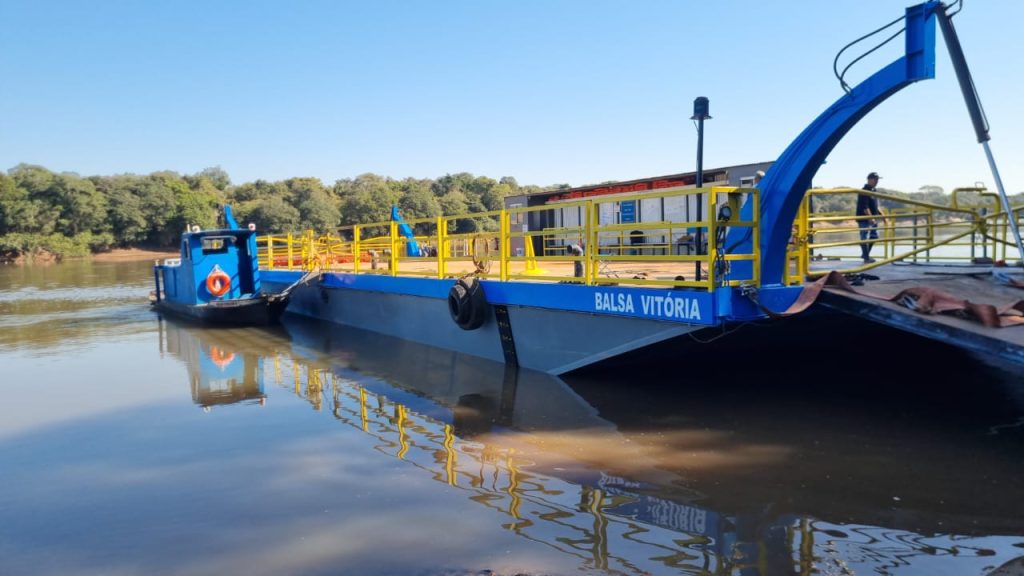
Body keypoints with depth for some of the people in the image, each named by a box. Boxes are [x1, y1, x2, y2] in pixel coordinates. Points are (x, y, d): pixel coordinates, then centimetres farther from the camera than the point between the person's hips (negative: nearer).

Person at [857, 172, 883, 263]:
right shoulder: (864, 191, -16)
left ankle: (865, 254, 28)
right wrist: (871, 218, -27)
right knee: (864, 238, -4)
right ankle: (866, 258, 0)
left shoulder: (873, 191, 14)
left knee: (874, 236, 17)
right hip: (864, 219, -10)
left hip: (873, 219, 10)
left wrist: (881, 215, 16)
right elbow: (865, 207, -23)